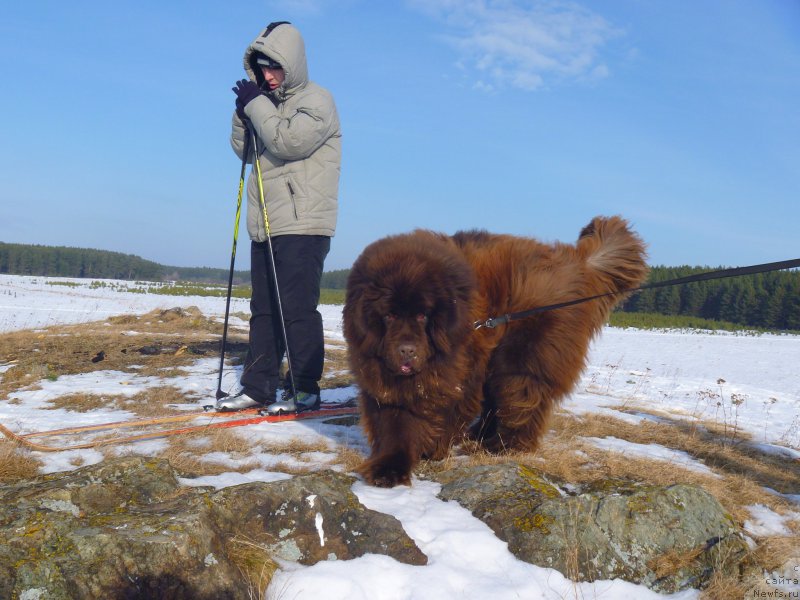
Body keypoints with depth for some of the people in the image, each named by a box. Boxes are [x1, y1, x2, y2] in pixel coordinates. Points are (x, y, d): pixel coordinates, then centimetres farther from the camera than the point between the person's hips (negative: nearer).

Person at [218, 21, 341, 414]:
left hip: (302, 227, -8)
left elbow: (290, 141, -20)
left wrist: (255, 103, -9)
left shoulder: (317, 101, -5)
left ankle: (305, 390, 0)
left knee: (297, 308, -8)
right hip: (266, 226, 8)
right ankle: (257, 388, 15)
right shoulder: (269, 104, 18)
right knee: (263, 309, 9)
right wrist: (244, 110, 1)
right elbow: (244, 150, 17)